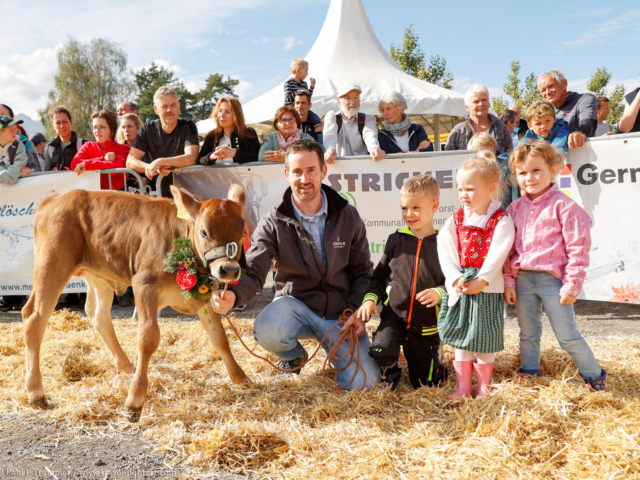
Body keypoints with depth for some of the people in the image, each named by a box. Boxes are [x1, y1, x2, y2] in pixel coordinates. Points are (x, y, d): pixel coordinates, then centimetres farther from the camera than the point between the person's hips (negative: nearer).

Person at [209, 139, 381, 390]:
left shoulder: (347, 216, 0)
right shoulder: (273, 223, -7)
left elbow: (363, 272, 7)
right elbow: (253, 272, -17)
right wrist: (233, 295, -40)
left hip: (340, 312, 1)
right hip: (295, 305, -1)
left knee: (363, 383, -16)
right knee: (266, 331, -36)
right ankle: (294, 355, 4)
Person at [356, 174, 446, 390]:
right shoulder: (396, 240, 4)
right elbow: (379, 275, 12)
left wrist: (439, 293, -23)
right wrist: (370, 298, -3)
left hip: (426, 323, -1)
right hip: (394, 314, 2)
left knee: (427, 383, 7)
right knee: (381, 351, -26)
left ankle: (434, 362, 44)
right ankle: (389, 370, 10)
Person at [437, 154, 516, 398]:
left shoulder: (502, 221, -6)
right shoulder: (455, 221, 5)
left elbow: (497, 255, -14)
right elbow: (446, 252, -2)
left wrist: (481, 281, -20)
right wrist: (457, 279, -14)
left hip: (487, 290, -4)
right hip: (459, 288, 4)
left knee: (485, 339, 4)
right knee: (460, 338, 9)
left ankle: (484, 387, 19)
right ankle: (463, 387, 20)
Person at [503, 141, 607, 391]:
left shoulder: (563, 205, -10)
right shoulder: (515, 208, 7)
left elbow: (578, 248, -10)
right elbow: (508, 249, 11)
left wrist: (572, 285, -12)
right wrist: (508, 281, 5)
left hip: (552, 279, -5)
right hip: (522, 279, 5)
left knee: (568, 336, 2)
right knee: (528, 334, 18)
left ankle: (595, 376, 22)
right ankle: (529, 376, 34)